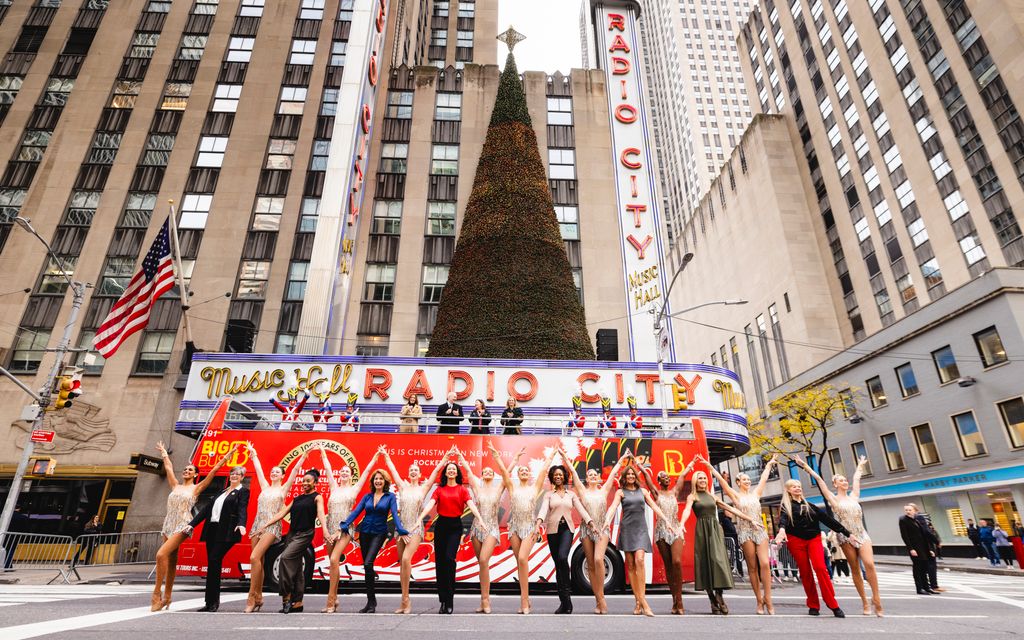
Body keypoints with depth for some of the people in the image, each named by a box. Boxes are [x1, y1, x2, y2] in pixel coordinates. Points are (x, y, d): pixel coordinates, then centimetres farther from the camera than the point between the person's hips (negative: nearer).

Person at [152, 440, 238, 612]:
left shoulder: (197, 487, 1)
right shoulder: (176, 486, 15)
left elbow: (214, 470, -3)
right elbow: (168, 468, 26)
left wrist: (228, 455, -6)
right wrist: (164, 453, 34)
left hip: (182, 526, -5)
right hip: (168, 524, 5)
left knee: (161, 554, -19)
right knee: (171, 560, 7)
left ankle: (157, 593, -12)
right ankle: (166, 596, 14)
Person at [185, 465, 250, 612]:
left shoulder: (243, 491, 1)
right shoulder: (222, 491, 23)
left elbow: (242, 509, -14)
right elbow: (207, 508, 22)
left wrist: (241, 524, -32)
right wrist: (192, 524, 14)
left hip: (226, 532, -7)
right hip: (212, 530, 7)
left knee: (214, 561, -15)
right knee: (211, 564, 6)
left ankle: (213, 602, -6)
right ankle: (211, 602, 14)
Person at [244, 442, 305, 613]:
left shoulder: (284, 488, 5)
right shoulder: (265, 487, 17)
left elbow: (296, 469, -1)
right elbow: (258, 468, 21)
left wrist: (304, 454, -5)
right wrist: (253, 453, 26)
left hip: (272, 527, -5)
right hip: (257, 525, 5)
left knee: (254, 557, -19)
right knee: (258, 561, 4)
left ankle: (252, 597, -13)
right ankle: (258, 597, 13)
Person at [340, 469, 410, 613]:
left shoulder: (390, 497, -1)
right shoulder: (367, 496, 8)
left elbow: (394, 514, -10)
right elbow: (356, 512, 3)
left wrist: (401, 531, -23)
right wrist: (344, 527, -9)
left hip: (379, 533, -4)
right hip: (364, 532, 4)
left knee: (368, 563, -18)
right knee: (367, 566, 8)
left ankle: (371, 602, -7)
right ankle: (371, 601, 21)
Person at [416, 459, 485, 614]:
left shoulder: (462, 489, 4)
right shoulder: (439, 489, 8)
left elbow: (471, 505, -7)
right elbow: (430, 504, -3)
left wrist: (481, 520, -21)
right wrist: (419, 519, -18)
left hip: (455, 526, -2)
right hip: (441, 524, 2)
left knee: (449, 558, -16)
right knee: (439, 561, 3)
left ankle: (449, 601, -7)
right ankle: (443, 601, 13)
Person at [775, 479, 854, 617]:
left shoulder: (810, 506, 17)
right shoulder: (786, 506, 4)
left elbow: (827, 519, 16)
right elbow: (784, 518, -16)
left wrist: (848, 533, 12)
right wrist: (782, 528, -39)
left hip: (814, 539, 2)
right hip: (796, 541, -2)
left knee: (820, 568, -17)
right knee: (805, 572, -1)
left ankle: (833, 605, -13)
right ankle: (813, 606, 12)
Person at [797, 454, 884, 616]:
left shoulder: (854, 496, 12)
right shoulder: (833, 498, 3)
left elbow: (856, 478, 25)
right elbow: (818, 479, 1)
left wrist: (860, 466, 37)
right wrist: (805, 466, 0)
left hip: (861, 534, 2)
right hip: (845, 536, -2)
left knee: (869, 564, -16)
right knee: (855, 569, 1)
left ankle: (876, 599, -8)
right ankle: (865, 602, 8)